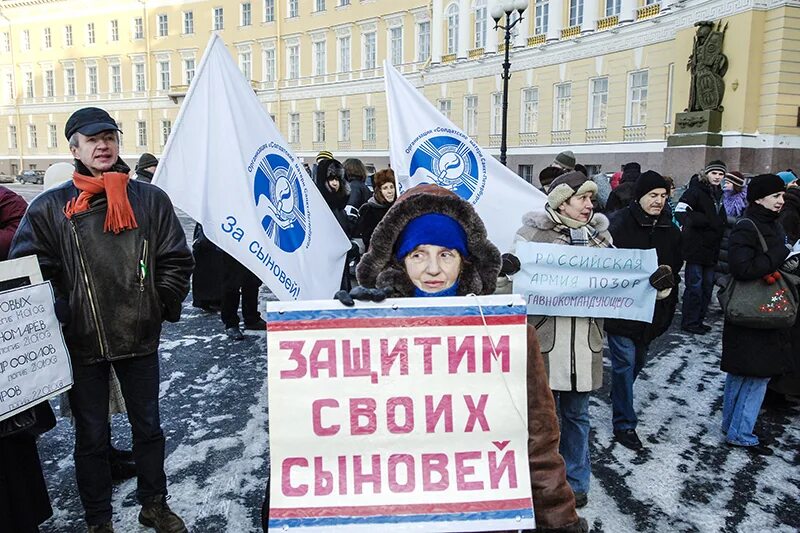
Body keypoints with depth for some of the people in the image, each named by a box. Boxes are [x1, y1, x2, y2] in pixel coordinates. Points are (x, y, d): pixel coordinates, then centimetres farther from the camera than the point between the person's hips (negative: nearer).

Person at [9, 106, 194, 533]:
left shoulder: (149, 199, 1)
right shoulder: (49, 207, -2)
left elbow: (176, 261, 3)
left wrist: (161, 308, -2)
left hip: (139, 338, 2)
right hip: (81, 343, -1)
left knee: (148, 426, 16)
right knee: (91, 435, 13)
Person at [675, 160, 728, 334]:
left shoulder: (718, 194, 16)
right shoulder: (695, 191, -10)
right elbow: (680, 212, -23)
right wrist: (705, 220, -25)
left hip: (711, 249, 9)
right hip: (696, 247, -9)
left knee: (707, 285, 12)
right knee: (694, 286, -5)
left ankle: (699, 319, 22)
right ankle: (689, 322, 4)